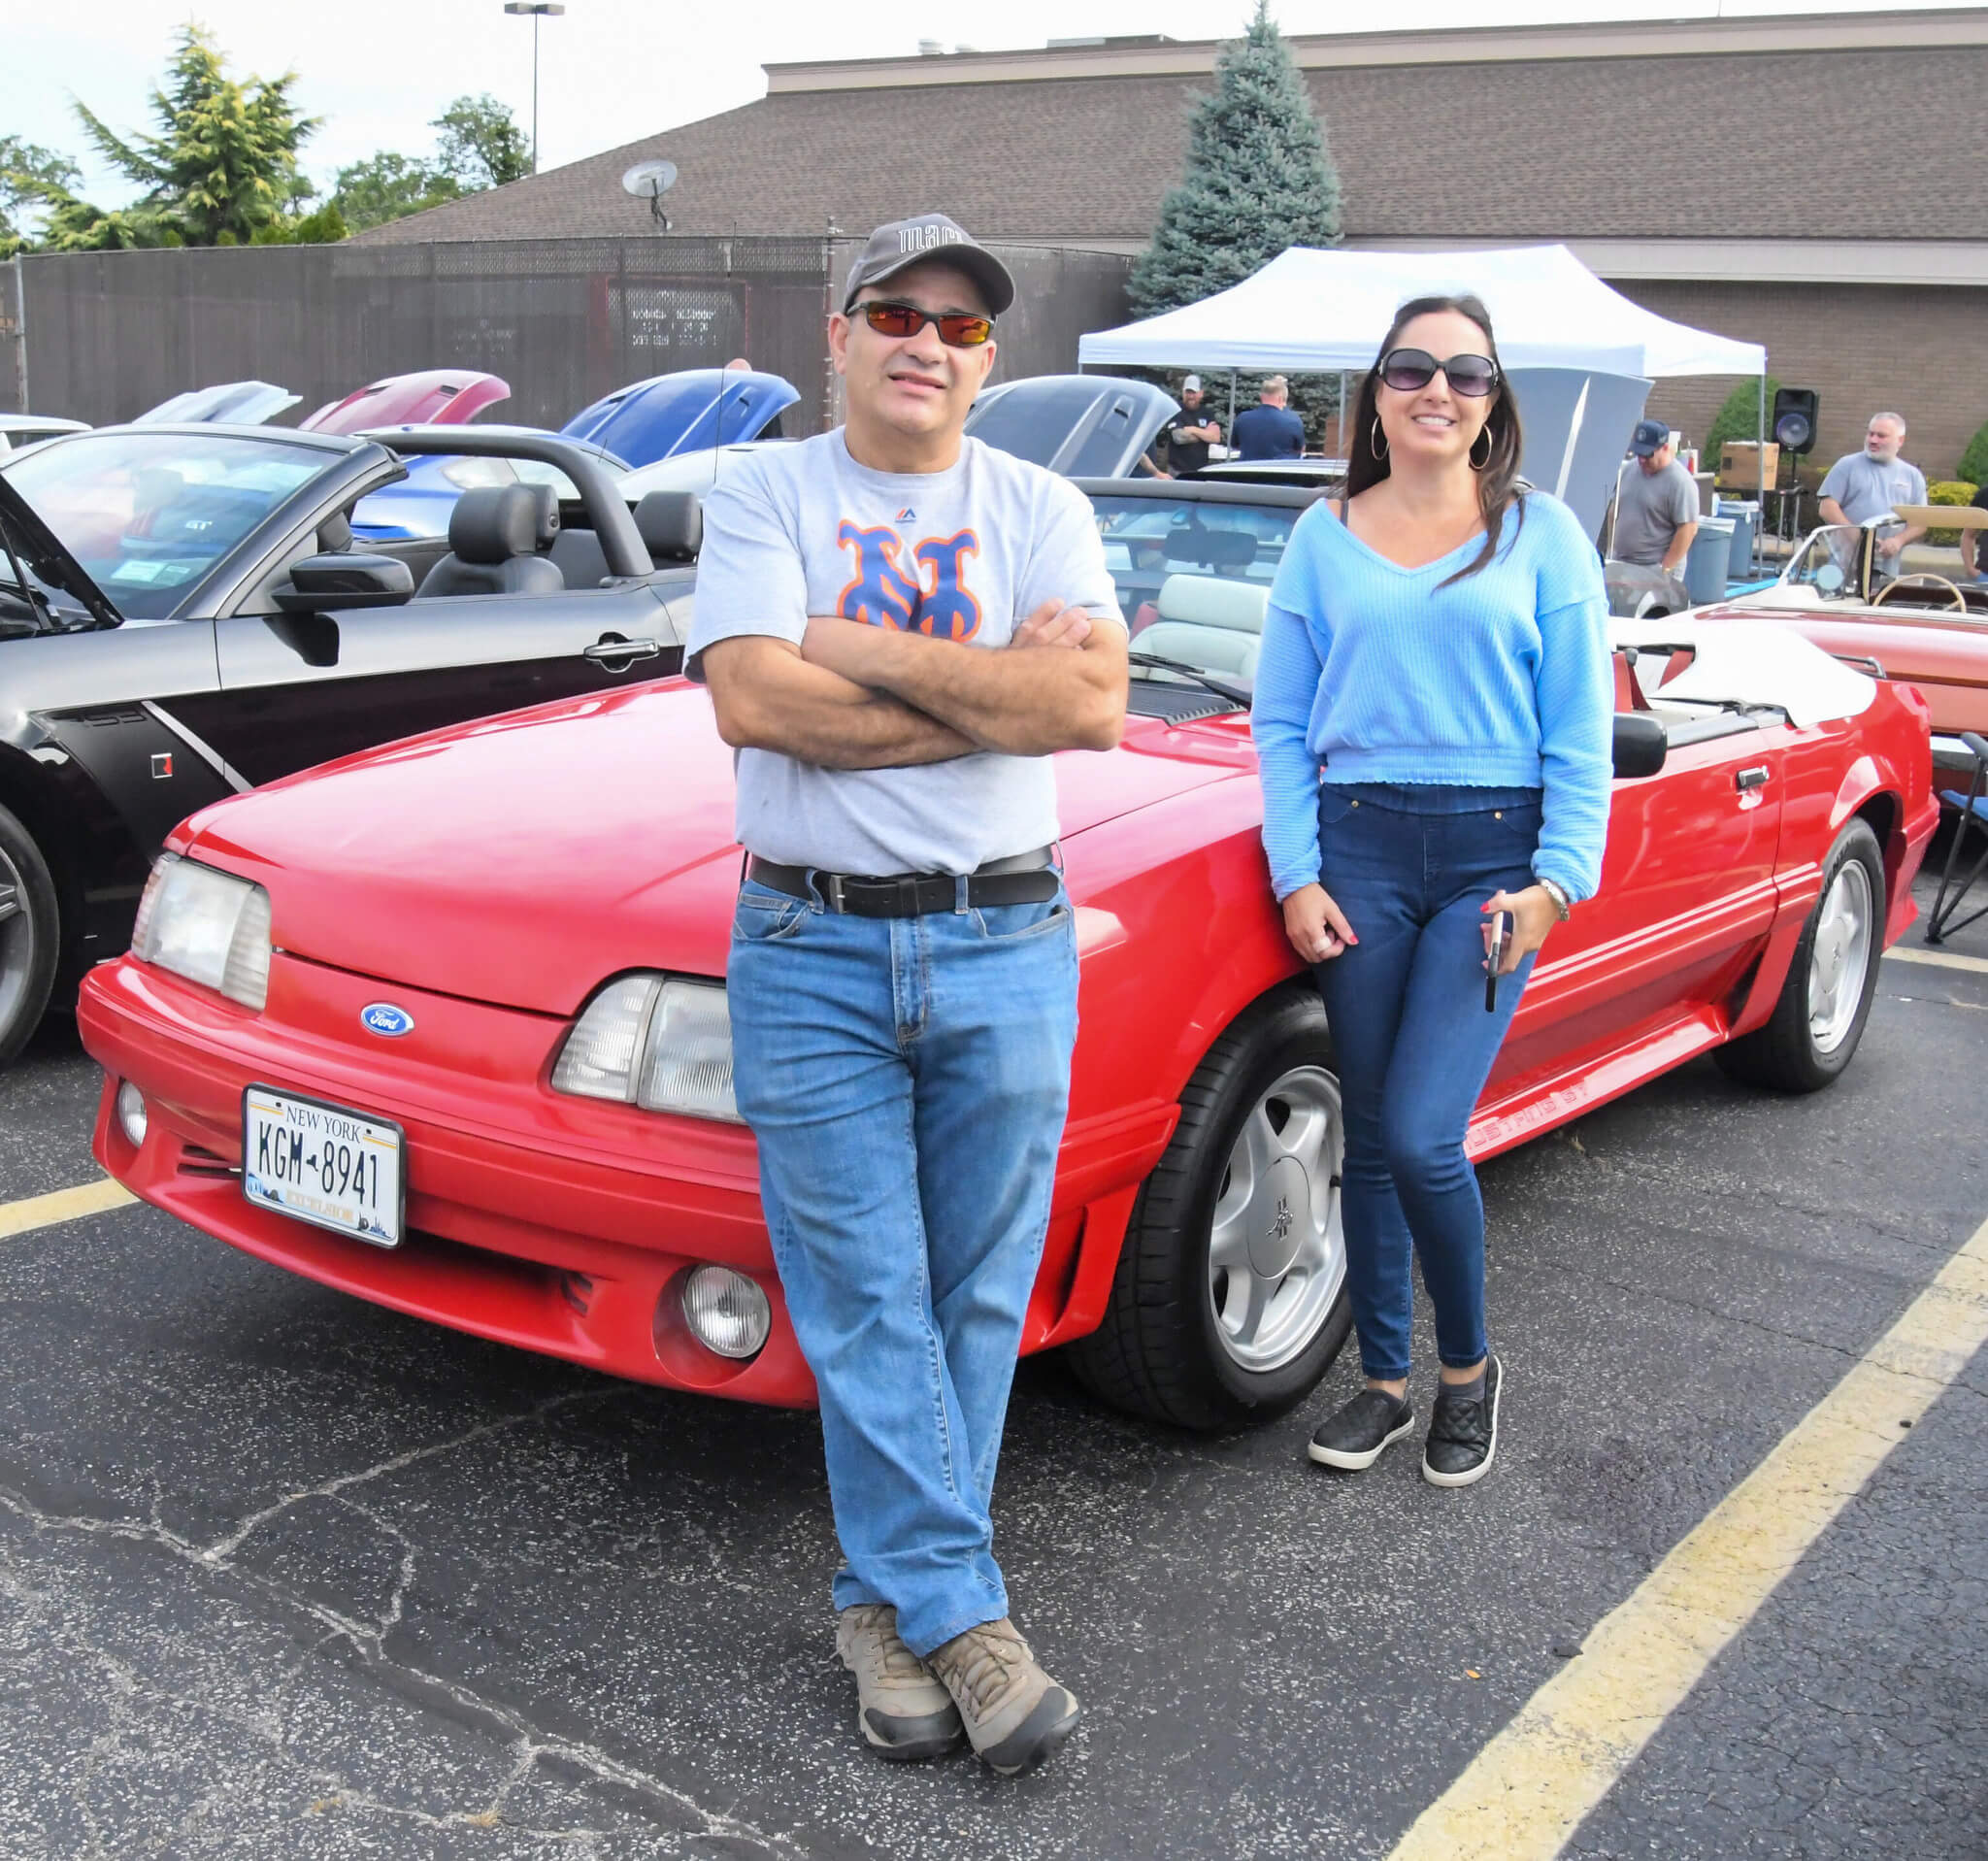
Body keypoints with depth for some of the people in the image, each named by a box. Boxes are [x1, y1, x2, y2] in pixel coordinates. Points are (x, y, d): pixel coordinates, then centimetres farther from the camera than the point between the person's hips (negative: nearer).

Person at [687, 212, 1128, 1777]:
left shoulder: (1039, 508, 7)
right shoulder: (765, 497, 4)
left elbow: (1094, 704, -10)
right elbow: (754, 701, -14)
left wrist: (870, 651, -12)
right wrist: (998, 689, -10)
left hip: (1005, 951, 2)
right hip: (811, 957, -1)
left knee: (972, 1299, 7)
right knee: (867, 1307, 1)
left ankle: (891, 1600, 22)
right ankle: (961, 1615, 14)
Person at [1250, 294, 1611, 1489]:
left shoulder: (1543, 534, 4)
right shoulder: (1324, 539, 9)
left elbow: (1582, 729, 2)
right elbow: (1281, 724, 8)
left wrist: (1559, 876, -8)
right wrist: (1297, 874, -2)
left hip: (1494, 852, -2)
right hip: (1358, 849, 3)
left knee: (1422, 1135, -11)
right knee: (1370, 1141, 7)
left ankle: (1469, 1368, 14)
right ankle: (1386, 1380, 23)